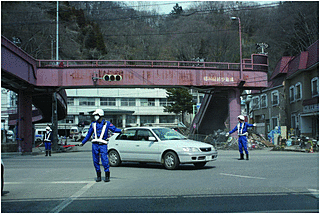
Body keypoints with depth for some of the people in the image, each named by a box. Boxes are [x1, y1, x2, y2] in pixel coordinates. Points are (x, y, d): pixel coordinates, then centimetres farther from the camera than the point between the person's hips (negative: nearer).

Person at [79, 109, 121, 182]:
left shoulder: (106, 123, 3)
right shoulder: (93, 124, 12)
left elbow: (114, 129, -4)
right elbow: (88, 134, 19)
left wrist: (121, 130, -23)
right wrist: (82, 142, 21)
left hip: (103, 145, -4)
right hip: (95, 145, 4)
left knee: (105, 160, -10)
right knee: (96, 161, 4)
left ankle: (107, 176, 2)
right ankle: (98, 176, 16)